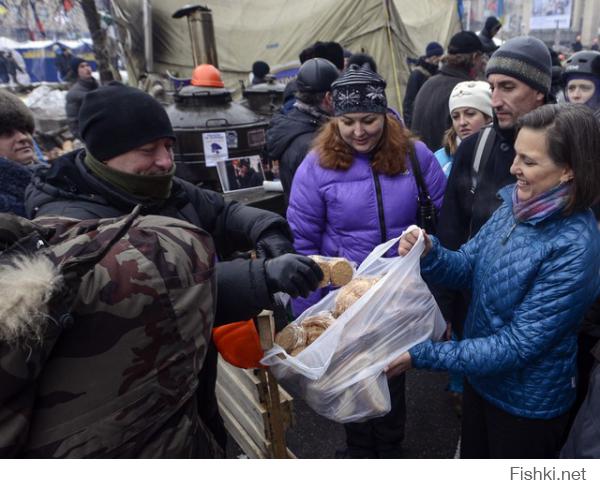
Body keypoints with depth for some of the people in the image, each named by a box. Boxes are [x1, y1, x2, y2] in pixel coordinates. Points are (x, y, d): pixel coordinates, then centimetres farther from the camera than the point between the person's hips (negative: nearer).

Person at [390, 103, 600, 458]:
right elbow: (468, 268, -2)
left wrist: (421, 356, -29)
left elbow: (517, 345, -28)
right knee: (473, 459, 29)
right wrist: (429, 252, -23)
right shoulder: (515, 206, -9)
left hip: (528, 404, -6)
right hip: (481, 379, 6)